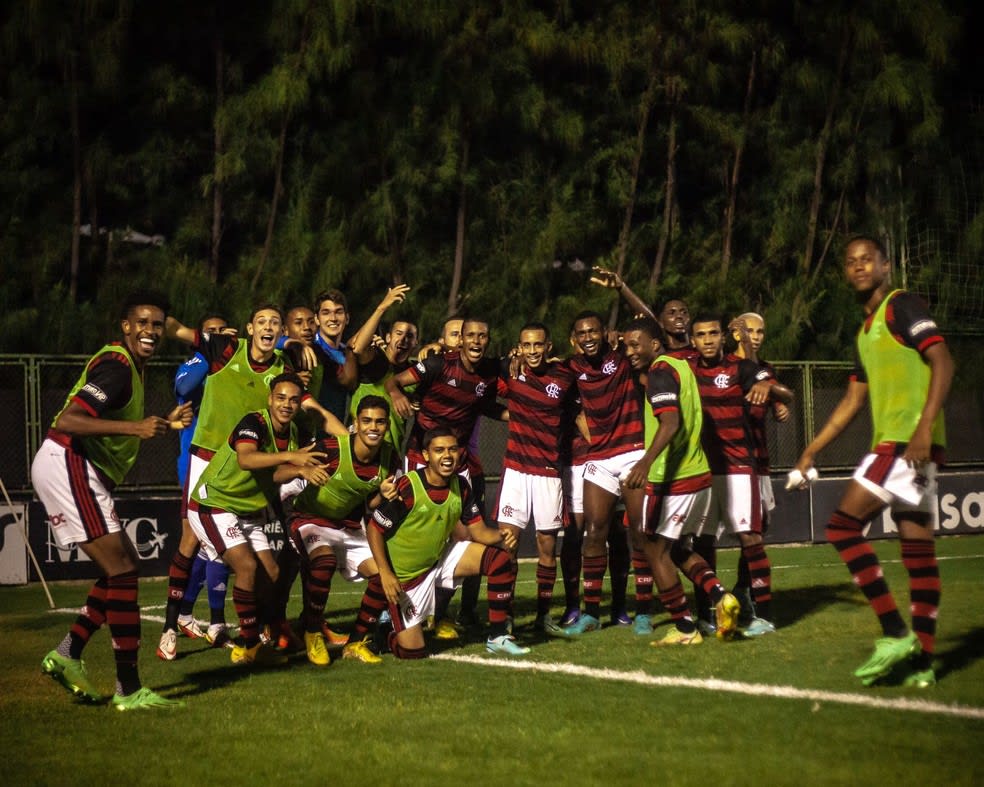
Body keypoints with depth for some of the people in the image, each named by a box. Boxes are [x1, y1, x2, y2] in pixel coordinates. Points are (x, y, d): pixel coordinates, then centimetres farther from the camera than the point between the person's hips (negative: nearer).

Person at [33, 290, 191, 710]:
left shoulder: (130, 365, 17)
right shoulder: (116, 367, -15)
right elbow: (68, 422, -26)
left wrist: (164, 423, 16)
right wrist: (135, 427, -30)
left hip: (81, 471, 11)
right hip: (67, 466, -11)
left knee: (125, 566, 13)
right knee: (121, 570, -13)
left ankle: (67, 653, 14)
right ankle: (129, 690, -12)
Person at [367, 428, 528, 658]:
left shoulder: (460, 486, -6)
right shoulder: (407, 488, -25)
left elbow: (478, 530, -4)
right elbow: (374, 529, -17)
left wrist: (499, 536, -26)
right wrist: (385, 573, -26)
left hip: (441, 557, 6)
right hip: (405, 574, -5)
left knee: (501, 561, -12)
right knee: (412, 652, -9)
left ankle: (497, 637, -2)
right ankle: (387, 630, 28)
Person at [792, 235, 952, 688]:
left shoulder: (902, 306, -5)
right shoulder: (866, 330, 22)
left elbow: (942, 362, -16)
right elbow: (853, 401, 27)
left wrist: (925, 425, -26)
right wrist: (812, 451, 26)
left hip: (908, 441, -9)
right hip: (894, 444, 9)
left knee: (843, 526, -11)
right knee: (917, 548, 6)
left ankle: (896, 634, -11)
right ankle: (921, 660, 6)